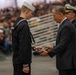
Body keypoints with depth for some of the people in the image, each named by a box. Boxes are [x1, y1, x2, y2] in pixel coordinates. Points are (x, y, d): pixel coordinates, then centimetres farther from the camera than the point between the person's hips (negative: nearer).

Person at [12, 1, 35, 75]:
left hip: (17, 60, 10)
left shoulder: (17, 23, 11)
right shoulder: (24, 25, -18)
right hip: (22, 61, -10)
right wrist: (25, 64, -21)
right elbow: (23, 47, -22)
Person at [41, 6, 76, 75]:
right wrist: (52, 48, 13)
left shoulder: (66, 26, -18)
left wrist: (48, 53, -14)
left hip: (67, 63, -10)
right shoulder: (66, 24, 14)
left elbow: (62, 45, -20)